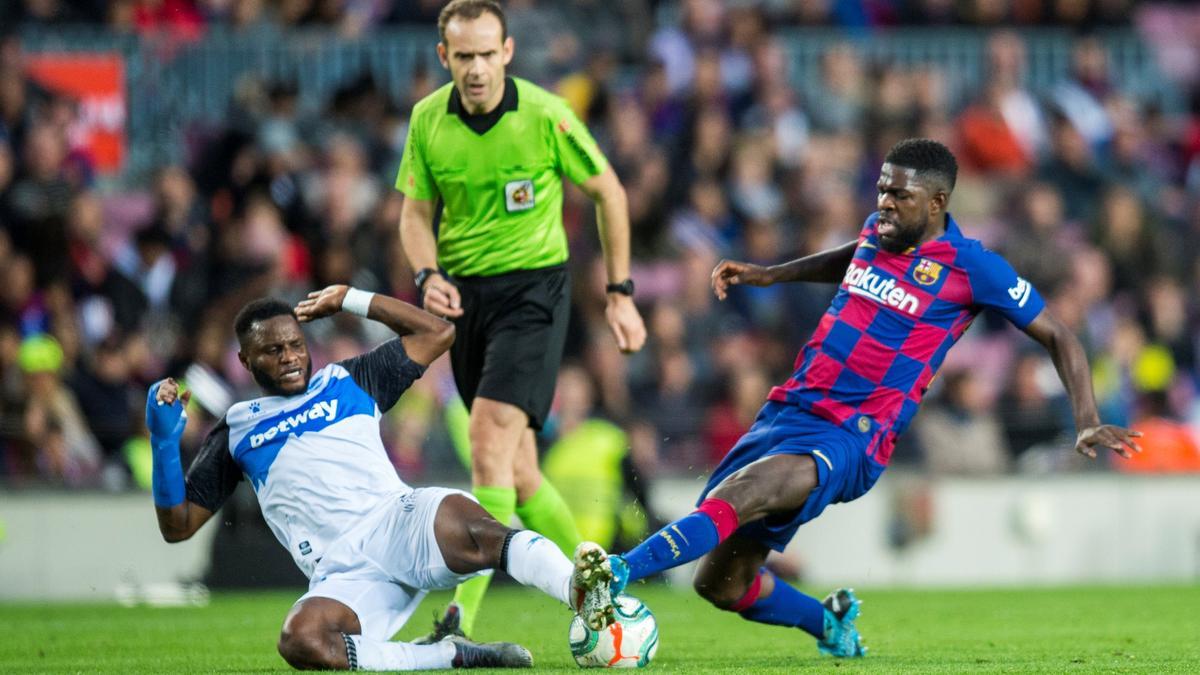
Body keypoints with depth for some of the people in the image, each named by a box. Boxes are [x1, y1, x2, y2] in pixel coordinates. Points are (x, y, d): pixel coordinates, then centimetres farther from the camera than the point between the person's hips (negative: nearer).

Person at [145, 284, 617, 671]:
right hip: (343, 575, 0)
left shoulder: (347, 382, 26)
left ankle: (582, 592, -56)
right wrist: (165, 442, 5)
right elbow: (178, 525, 19)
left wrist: (350, 300, 28)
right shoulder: (236, 432, 23)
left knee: (462, 524, -38)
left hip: (399, 521, 0)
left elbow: (436, 333, 29)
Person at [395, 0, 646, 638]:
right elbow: (416, 212, 9)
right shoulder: (427, 119, 0)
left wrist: (619, 292, 2)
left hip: (533, 285, -5)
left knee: (490, 438, -20)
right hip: (464, 293, 5)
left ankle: (463, 617, -22)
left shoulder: (544, 114, -11)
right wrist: (428, 275, -12)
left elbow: (608, 192, 1)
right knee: (516, 471, 6)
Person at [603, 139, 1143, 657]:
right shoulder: (878, 230, 12)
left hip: (850, 439, -7)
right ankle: (829, 623, 31)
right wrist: (771, 275, 33)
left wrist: (1088, 423, -9)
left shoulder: (971, 268, -6)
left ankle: (619, 573, -47)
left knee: (735, 498, -35)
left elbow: (1056, 337, 1)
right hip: (787, 413, 7)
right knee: (720, 584, 5)